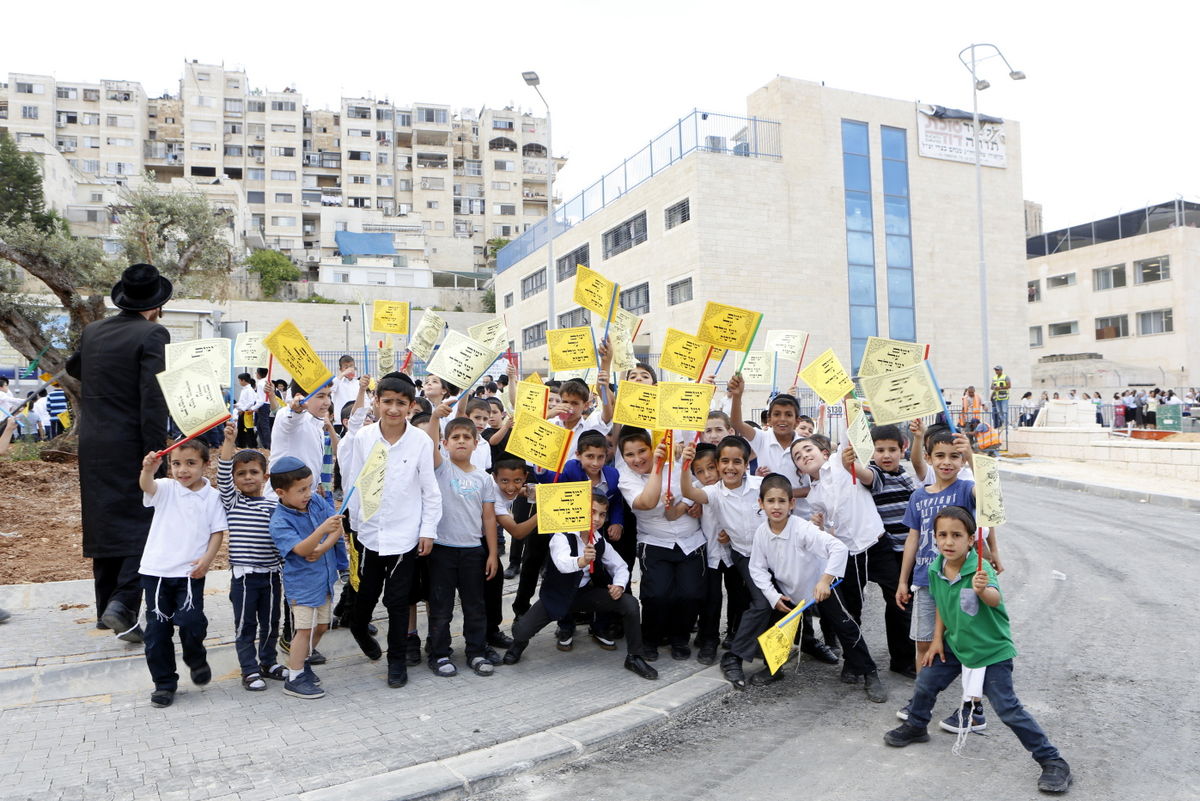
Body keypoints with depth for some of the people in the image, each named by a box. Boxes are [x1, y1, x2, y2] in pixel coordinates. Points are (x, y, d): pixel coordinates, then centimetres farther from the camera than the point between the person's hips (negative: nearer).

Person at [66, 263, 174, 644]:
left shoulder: (93, 331, 9)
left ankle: (106, 606, 24)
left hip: (93, 445, 7)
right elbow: (153, 398, -19)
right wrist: (156, 453, -18)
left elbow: (73, 367, 29)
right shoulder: (152, 334, -13)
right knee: (144, 521, -1)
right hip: (130, 445, -7)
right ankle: (123, 602, -13)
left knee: (103, 522, 15)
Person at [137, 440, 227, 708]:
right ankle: (164, 683, 24)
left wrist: (207, 558, -13)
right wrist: (148, 470, -47)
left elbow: (218, 531, 3)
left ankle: (196, 660, 17)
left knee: (190, 620, -16)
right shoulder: (165, 488, -1)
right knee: (157, 628, 8)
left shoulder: (212, 496, 0)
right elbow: (146, 486, -24)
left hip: (191, 573, -1)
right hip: (156, 570, 2)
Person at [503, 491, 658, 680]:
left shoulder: (600, 543, -3)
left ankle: (634, 657, 3)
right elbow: (562, 562, -42)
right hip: (557, 595, -4)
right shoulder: (562, 537, -21)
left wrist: (619, 585, -16)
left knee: (630, 603, -17)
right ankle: (520, 643, 18)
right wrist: (581, 561, -64)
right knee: (521, 630, -23)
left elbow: (620, 567, 7)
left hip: (586, 593, 4)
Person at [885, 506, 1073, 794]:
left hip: (991, 650, -6)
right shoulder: (935, 570, -9)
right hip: (954, 645, 6)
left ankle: (1053, 762, 9)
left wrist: (982, 590, -68)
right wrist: (937, 638, 6)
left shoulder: (980, 569, -27)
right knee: (925, 685, 13)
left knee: (1008, 709, -7)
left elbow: (996, 599, -46)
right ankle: (916, 727, 42)